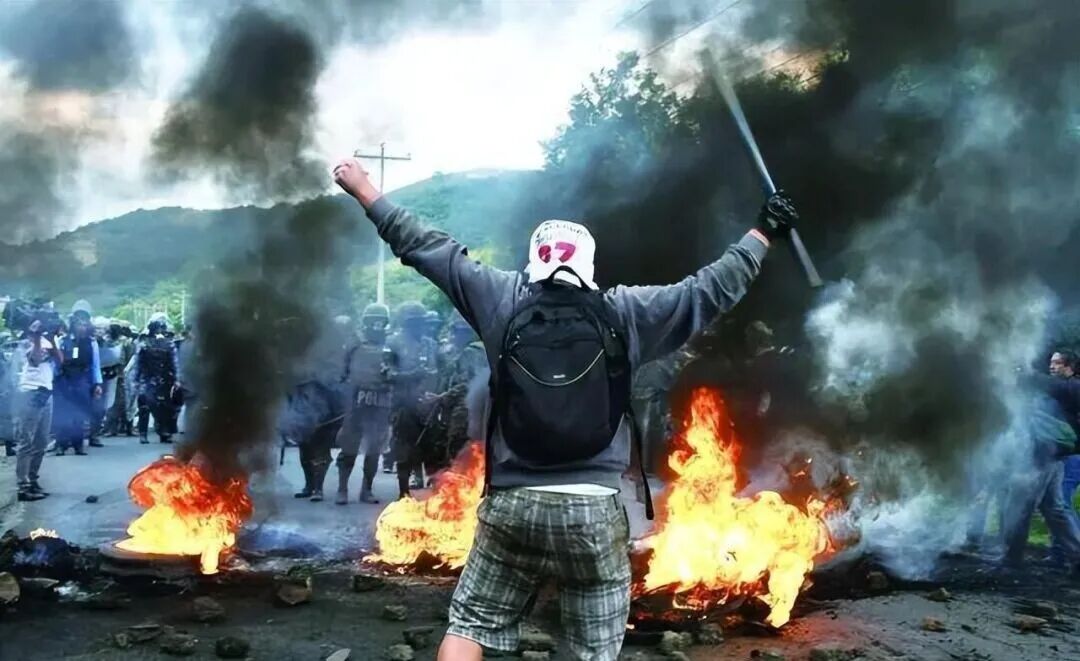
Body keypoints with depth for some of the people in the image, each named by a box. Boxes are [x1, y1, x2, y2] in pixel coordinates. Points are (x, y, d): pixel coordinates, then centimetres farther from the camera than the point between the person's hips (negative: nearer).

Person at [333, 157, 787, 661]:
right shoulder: (625, 312, 0)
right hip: (594, 510, 0)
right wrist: (764, 233, 20)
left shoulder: (503, 298, 1)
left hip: (512, 504, 1)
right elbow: (711, 289, 7)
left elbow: (429, 249, 8)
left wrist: (365, 192, 19)